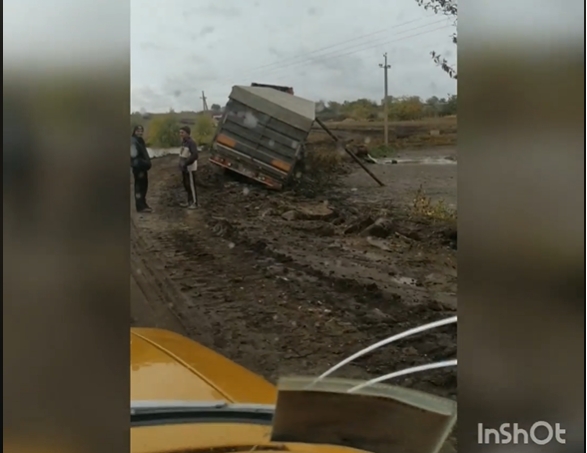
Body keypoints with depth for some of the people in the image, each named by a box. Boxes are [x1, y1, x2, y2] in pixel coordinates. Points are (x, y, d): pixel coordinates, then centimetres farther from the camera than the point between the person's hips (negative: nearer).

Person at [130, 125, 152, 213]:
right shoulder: (133, 141, -15)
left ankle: (142, 205, 23)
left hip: (142, 167, 10)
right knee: (139, 186, -5)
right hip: (138, 167, -10)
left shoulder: (140, 140, 15)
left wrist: (147, 163, 11)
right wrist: (138, 169, -23)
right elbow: (134, 155, -21)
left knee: (143, 186, 14)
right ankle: (140, 206, -1)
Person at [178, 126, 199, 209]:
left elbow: (194, 155, -26)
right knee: (186, 185, 15)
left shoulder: (191, 143, -18)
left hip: (190, 168, -9)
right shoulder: (183, 142, 11)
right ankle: (190, 201, 26)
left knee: (191, 185, -3)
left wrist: (185, 164, -25)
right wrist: (181, 164, 7)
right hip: (184, 167, 9)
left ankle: (194, 203, 5)